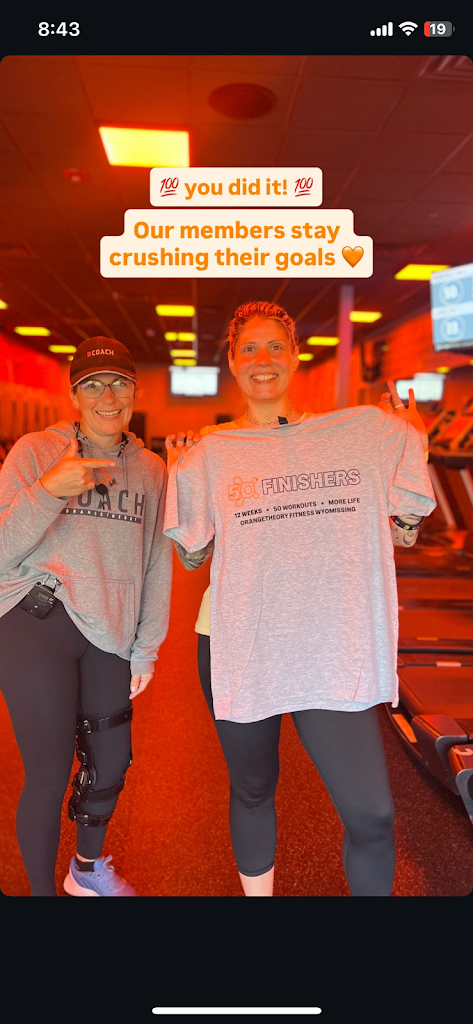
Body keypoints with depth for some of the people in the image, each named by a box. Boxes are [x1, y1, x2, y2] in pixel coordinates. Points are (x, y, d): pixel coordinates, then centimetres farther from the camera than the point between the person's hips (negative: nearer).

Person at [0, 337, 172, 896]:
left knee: (111, 764, 13)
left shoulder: (153, 470, 8)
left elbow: (157, 565, 12)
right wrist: (49, 490, -23)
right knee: (50, 776, 0)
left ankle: (88, 868, 43)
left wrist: (146, 648, 11)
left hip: (110, 633, 4)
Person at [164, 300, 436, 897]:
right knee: (252, 792, 19)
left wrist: (411, 444, 2)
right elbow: (192, 556, 4)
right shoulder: (209, 452, 0)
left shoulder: (361, 433, 3)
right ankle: (258, 893, 46)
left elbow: (401, 530, 9)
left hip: (334, 654, 0)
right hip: (239, 652, 0)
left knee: (371, 815, 0)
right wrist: (180, 473, -4)